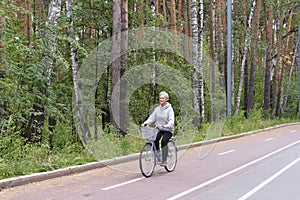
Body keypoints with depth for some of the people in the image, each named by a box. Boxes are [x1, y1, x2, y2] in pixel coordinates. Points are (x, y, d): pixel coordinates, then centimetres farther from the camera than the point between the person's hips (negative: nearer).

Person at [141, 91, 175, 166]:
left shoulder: (169, 109, -5)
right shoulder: (157, 109, 9)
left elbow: (171, 120, -17)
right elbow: (151, 118, 4)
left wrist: (167, 125, -38)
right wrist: (145, 123, -14)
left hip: (168, 130, -4)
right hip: (158, 129, 4)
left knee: (164, 141, -27)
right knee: (155, 139, -23)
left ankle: (164, 161, -20)